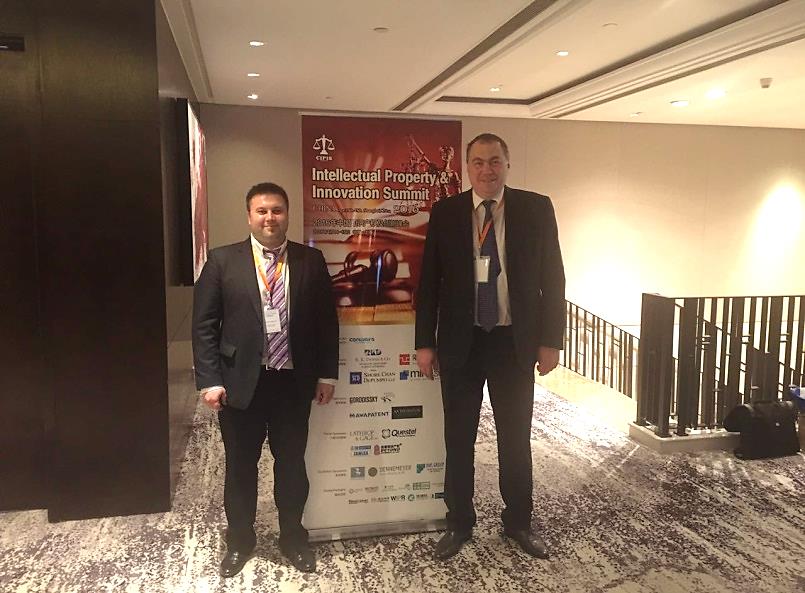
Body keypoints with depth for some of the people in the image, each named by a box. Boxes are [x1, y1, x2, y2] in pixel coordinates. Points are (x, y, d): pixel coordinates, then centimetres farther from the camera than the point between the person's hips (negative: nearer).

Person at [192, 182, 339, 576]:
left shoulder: (311, 261, 2)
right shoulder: (222, 261, -2)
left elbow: (327, 320, 6)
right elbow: (204, 324, -3)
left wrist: (327, 373, 3)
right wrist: (210, 380, -8)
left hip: (294, 382, 1)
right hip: (241, 382, -1)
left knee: (292, 463, 14)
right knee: (240, 466, 14)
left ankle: (293, 537, 35)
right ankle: (239, 540, 36)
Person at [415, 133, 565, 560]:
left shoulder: (536, 209, -1)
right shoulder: (445, 213, 0)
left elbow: (552, 277, 0)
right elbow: (429, 281, 2)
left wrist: (550, 340, -4)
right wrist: (425, 342, -1)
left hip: (514, 342, 0)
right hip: (460, 342, 0)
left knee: (516, 438, 13)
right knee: (458, 439, 10)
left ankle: (518, 521, 32)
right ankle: (459, 523, 29)